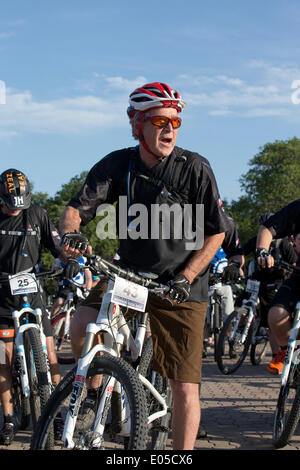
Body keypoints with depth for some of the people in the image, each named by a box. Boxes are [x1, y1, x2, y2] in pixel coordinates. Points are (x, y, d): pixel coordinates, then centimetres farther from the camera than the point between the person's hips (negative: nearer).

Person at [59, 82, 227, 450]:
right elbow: (76, 208, -7)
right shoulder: (117, 165, -3)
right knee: (82, 325, -25)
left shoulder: (195, 168, -10)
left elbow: (216, 233, -5)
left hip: (181, 286, -2)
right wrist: (70, 233, -31)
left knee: (185, 389, -4)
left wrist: (184, 277, -17)